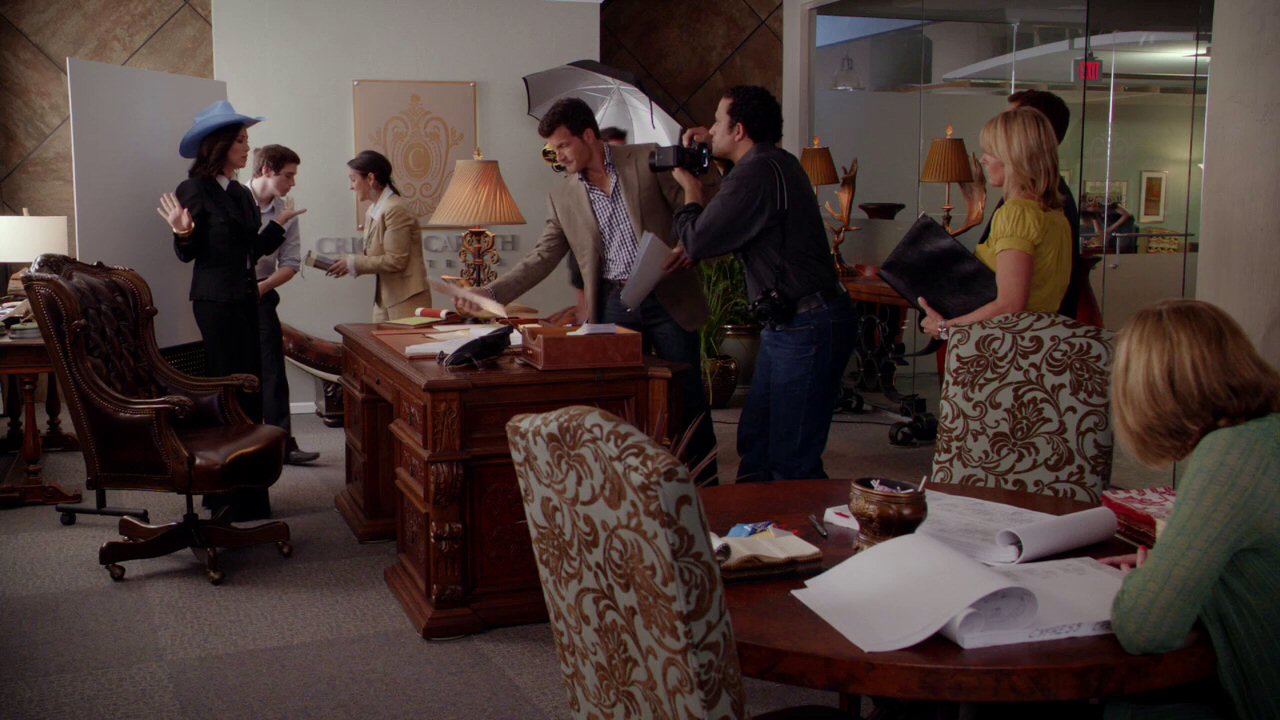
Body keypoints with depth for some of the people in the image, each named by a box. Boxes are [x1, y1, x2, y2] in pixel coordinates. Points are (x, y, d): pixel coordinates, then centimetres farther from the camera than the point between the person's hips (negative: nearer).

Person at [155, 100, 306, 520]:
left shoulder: (241, 194, 14)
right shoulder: (194, 191, -9)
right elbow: (186, 254, -8)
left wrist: (279, 222, 17)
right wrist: (183, 233, -28)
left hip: (245, 299, 8)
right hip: (216, 301, -8)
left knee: (248, 388, 9)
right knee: (236, 390, -9)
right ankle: (242, 497, -4)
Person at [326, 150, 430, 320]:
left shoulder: (395, 209, -15)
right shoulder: (372, 211, 12)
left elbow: (395, 260, -18)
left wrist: (353, 263, -14)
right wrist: (349, 264, 0)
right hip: (384, 298, 8)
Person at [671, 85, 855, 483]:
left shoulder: (757, 173, -18)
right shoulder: (779, 163, 15)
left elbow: (699, 242, -16)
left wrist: (691, 190, 4)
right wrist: (714, 150, 26)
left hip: (806, 328, -11)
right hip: (788, 324, 11)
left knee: (792, 462, -6)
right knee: (755, 442, 16)